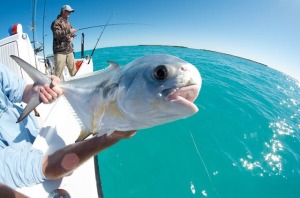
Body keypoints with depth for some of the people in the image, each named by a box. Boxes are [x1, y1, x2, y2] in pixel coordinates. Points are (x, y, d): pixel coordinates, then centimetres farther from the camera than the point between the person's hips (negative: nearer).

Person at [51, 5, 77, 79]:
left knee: (73, 70, 11)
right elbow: (56, 34, -17)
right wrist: (68, 31, -21)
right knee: (58, 71, -9)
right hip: (60, 50, -7)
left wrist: (72, 37, 2)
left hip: (69, 50, 7)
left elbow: (72, 33, 25)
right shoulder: (56, 22, -3)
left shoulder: (68, 23, 21)